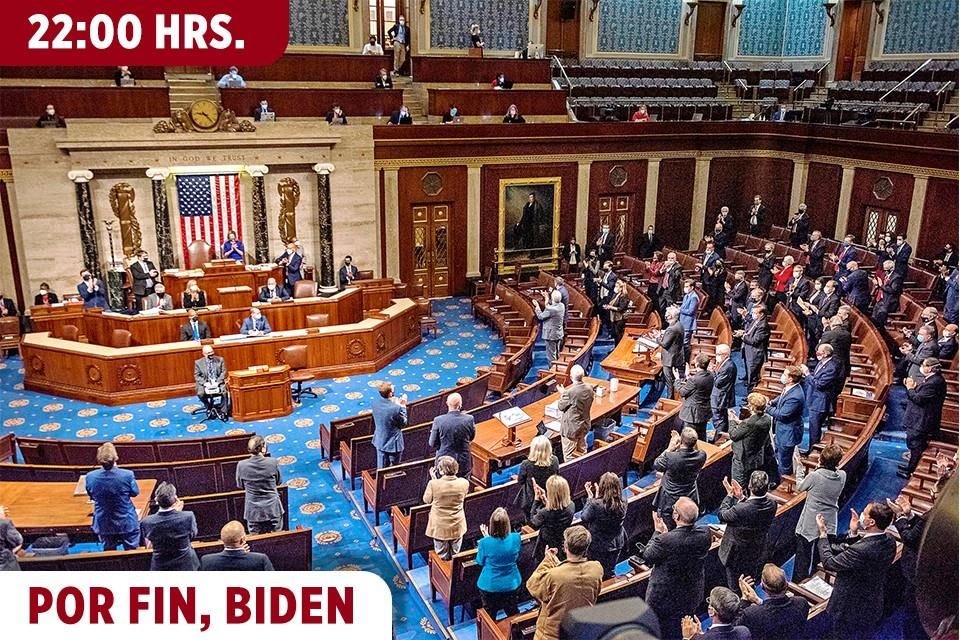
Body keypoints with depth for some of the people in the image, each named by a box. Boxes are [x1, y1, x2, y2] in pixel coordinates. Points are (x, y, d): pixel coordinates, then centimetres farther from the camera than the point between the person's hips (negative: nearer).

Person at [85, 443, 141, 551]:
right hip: (127, 522, -2)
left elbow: (91, 496, 1)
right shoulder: (127, 475, -25)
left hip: (103, 524, 2)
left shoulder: (90, 477, -18)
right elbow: (135, 492, -7)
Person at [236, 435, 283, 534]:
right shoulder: (273, 462, -14)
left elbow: (240, 485, 4)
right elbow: (279, 482, 1)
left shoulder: (241, 465, -12)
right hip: (272, 509, -1)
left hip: (253, 511, 1)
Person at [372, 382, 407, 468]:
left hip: (380, 441, 6)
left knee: (381, 469, 21)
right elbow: (403, 423, -13)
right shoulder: (396, 408, -30)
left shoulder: (375, 402, -11)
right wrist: (403, 406, -6)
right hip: (393, 443, -6)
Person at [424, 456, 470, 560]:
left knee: (442, 558, 20)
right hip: (457, 526, 2)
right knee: (455, 556, 24)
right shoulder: (464, 483, -19)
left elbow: (426, 500, -8)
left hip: (439, 526, -1)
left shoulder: (433, 484, -26)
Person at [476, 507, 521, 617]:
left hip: (489, 586, -2)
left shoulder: (485, 543, -28)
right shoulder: (516, 538, -20)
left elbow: (480, 562, -7)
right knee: (513, 613, 27)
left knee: (489, 616, 21)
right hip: (511, 584, 2)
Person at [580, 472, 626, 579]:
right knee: (609, 572, 26)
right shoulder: (623, 504, -16)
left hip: (597, 546, -4)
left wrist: (590, 497, -9)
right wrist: (597, 496, 5)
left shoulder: (596, 504, -32)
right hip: (617, 544, 4)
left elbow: (583, 517, -13)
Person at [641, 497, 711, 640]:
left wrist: (658, 531, -6)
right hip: (692, 596, 5)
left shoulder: (665, 540, -34)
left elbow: (646, 557, -15)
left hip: (665, 598, -5)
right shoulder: (704, 535, -18)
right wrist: (666, 533, 1)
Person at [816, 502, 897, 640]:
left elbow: (829, 563, -26)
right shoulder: (889, 541, -12)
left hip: (850, 611, -7)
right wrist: (853, 533, -8)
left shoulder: (862, 550, -39)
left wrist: (823, 533, -18)